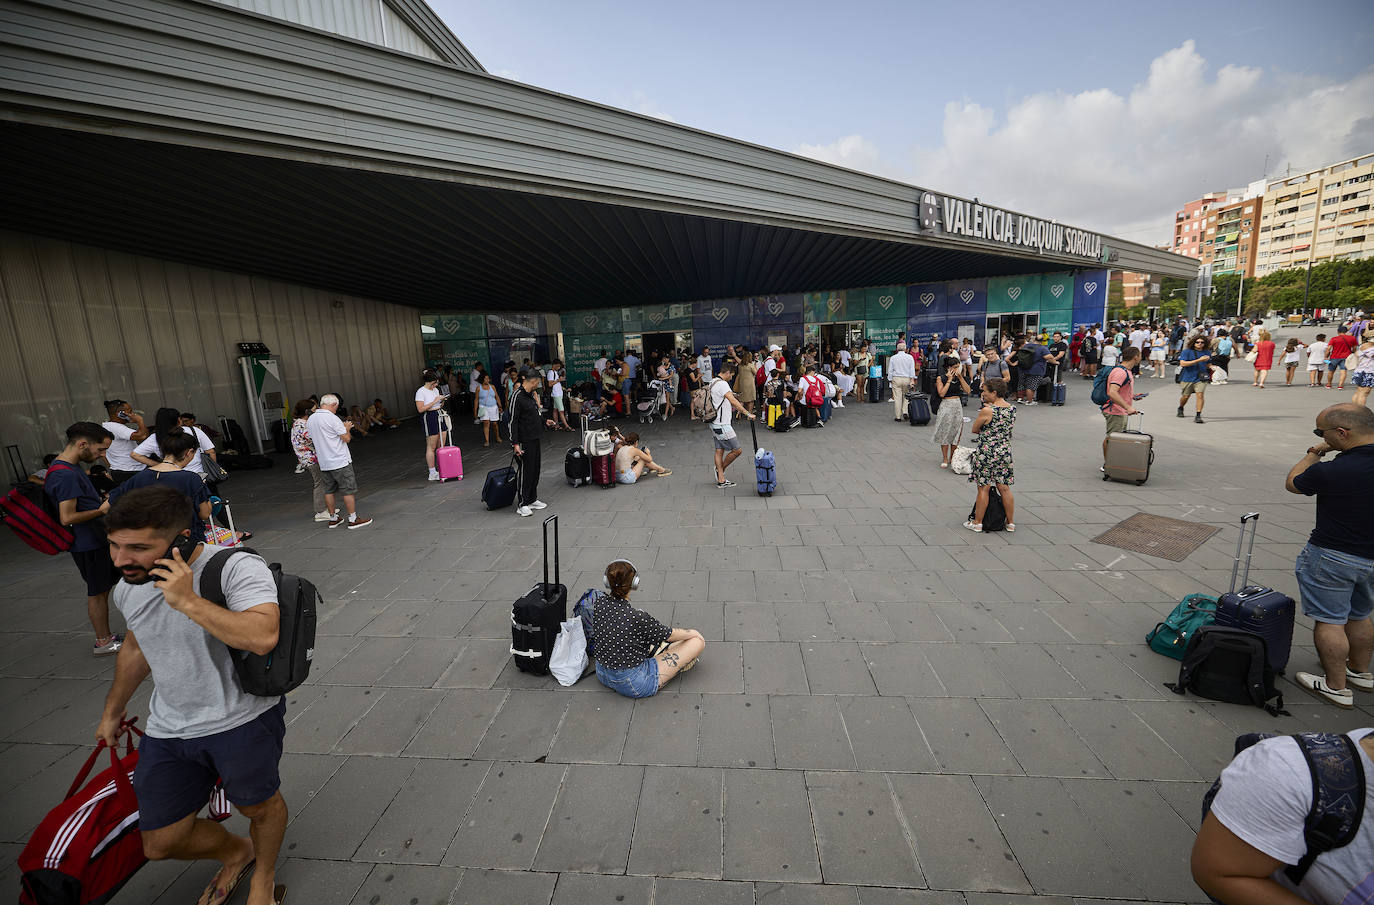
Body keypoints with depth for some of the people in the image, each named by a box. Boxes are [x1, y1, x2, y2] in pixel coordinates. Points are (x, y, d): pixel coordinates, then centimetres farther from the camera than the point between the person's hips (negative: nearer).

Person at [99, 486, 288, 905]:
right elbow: (136, 648, 20)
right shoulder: (129, 589, -1)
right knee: (161, 844, 14)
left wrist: (188, 601, -36)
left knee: (260, 808, 13)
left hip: (241, 721, -6)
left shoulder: (238, 568, -26)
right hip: (168, 730, 7)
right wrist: (112, 711, 29)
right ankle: (236, 852, 46)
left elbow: (263, 636, -41)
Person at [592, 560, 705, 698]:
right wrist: (693, 632, 9)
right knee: (698, 640, -1)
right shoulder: (638, 618, -29)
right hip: (634, 685, -7)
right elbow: (671, 635, -12)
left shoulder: (599, 604, -10)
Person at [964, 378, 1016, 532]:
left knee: (983, 489, 4)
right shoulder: (1013, 408, 2)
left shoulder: (987, 411, -18)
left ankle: (977, 523, 14)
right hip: (1005, 451, 6)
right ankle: (1010, 523, 23)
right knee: (1004, 488, 14)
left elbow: (974, 430, -5)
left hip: (986, 453, -6)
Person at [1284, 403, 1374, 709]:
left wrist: (1314, 454, 5)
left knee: (1329, 621, 6)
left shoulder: (1330, 472, -26)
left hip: (1333, 558, -7)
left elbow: (1292, 483, -6)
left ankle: (1336, 687, 16)